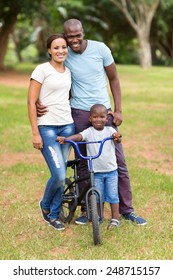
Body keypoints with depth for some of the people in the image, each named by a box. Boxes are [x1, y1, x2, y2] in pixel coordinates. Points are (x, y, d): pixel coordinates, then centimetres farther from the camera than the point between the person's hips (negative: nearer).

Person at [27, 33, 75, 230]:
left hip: (67, 126, 6)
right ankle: (45, 205, 18)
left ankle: (54, 215, 22)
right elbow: (31, 102, -7)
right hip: (47, 127, -5)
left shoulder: (68, 71, 11)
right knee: (59, 176, -12)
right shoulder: (42, 70, -6)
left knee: (61, 176, 6)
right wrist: (35, 133, -11)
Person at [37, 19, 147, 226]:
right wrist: (38, 102, -15)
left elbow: (114, 79, 3)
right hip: (79, 113, 0)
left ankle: (127, 210, 11)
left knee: (118, 161, 1)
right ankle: (86, 209, 19)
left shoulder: (100, 49, -6)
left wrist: (118, 110, -2)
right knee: (83, 163, 6)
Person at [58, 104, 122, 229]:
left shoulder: (109, 130, -2)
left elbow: (117, 139, -20)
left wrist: (117, 137, -45)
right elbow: (78, 136, -22)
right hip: (96, 172, 0)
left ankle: (115, 218, 13)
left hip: (111, 170, 0)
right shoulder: (89, 132, -5)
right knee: (98, 196, 8)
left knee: (112, 195, 3)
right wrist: (65, 138, -41)